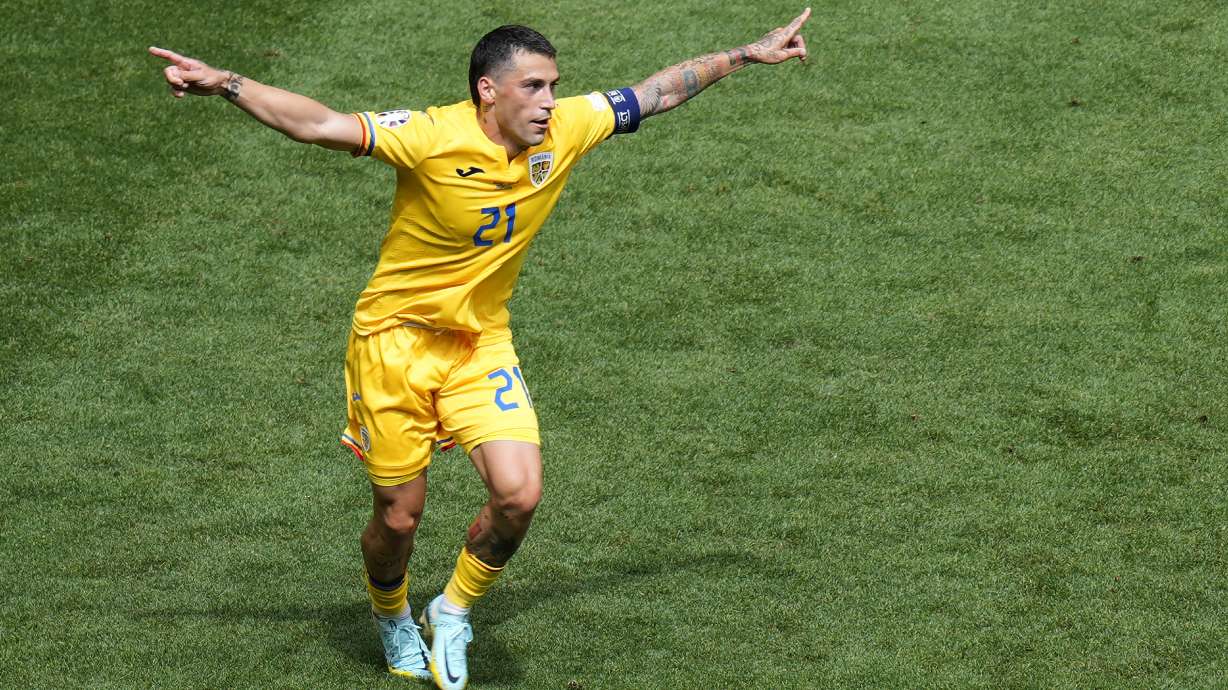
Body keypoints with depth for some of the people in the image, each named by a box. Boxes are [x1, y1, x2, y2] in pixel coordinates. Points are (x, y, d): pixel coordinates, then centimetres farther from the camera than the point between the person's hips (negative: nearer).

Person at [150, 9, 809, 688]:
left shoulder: (565, 129, -8)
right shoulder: (433, 137, -24)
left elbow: (658, 93, 5)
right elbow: (320, 125, -29)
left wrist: (750, 53, 13)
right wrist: (225, 84, -40)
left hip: (481, 344, 4)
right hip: (395, 341, -4)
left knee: (519, 493, -14)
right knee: (398, 517, 4)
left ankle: (452, 613, 13)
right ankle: (392, 619, 39)